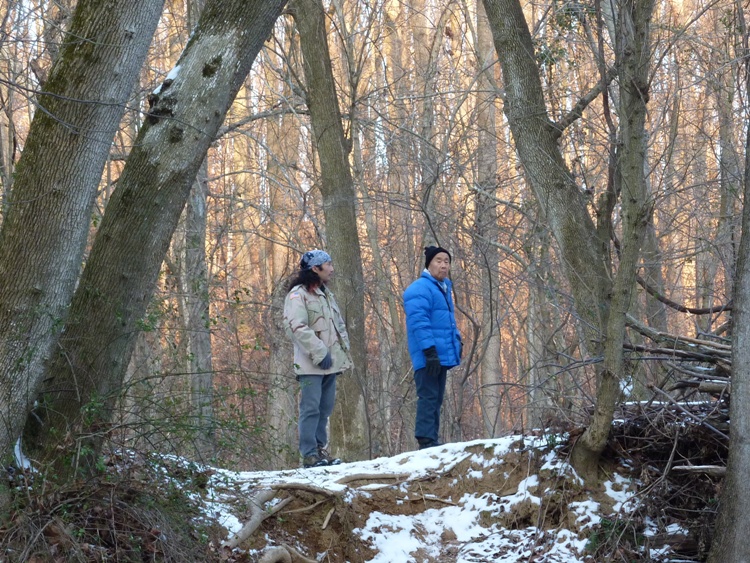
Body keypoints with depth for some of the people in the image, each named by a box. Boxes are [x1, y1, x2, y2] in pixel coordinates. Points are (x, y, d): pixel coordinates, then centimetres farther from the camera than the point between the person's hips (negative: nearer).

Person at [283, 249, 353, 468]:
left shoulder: (326, 294, 21)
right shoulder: (298, 294, -8)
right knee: (311, 408, -10)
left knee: (325, 409, 9)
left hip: (331, 362, 8)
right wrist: (319, 352, -20)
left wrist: (344, 352, 13)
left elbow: (339, 324, 26)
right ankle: (309, 455, -10)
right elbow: (296, 327, -19)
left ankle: (320, 450, 15)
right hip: (311, 365, -8)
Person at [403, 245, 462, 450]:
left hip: (443, 355, 10)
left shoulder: (444, 289, 19)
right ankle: (426, 441, -13)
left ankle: (432, 440, 14)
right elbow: (419, 322, -19)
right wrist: (429, 351, -24)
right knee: (429, 397, -11)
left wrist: (457, 341, 18)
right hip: (429, 356, -10)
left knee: (436, 399, 10)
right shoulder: (420, 289, -11)